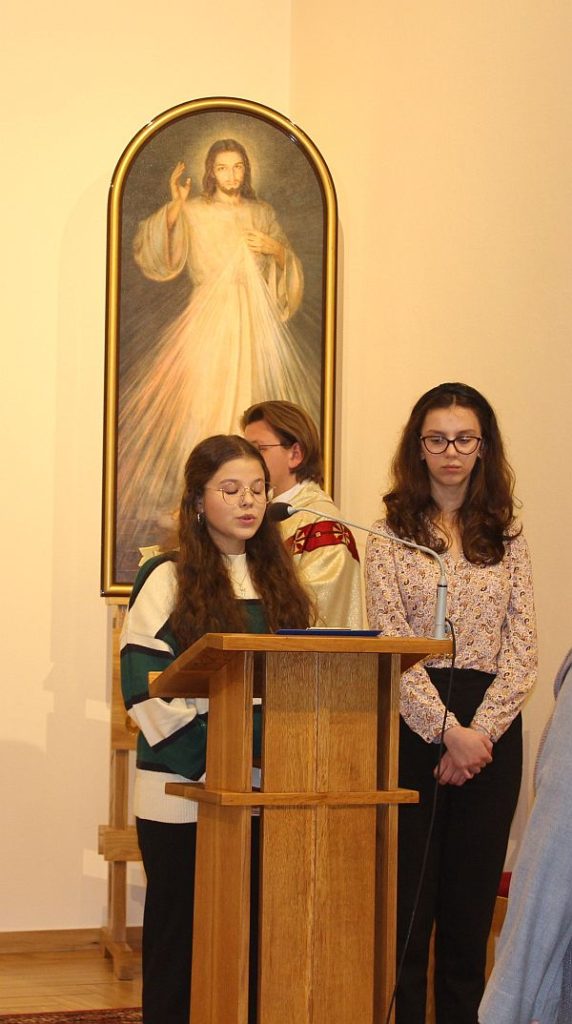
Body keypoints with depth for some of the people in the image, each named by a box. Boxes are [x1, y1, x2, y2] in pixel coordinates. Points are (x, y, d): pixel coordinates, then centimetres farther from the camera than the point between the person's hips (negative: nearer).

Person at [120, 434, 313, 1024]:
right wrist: (210, 754, -19)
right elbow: (145, 687, -10)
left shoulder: (277, 578, 15)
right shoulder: (168, 579, 0)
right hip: (182, 791, -4)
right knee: (180, 942, 2)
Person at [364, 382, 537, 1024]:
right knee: (406, 903, -2)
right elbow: (391, 645, -6)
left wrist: (478, 734, -9)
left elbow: (521, 650, 4)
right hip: (413, 727, -2)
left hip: (490, 734, 2)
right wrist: (447, 730, -15)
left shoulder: (506, 537, 10)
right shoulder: (392, 533, 3)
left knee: (472, 900, 6)